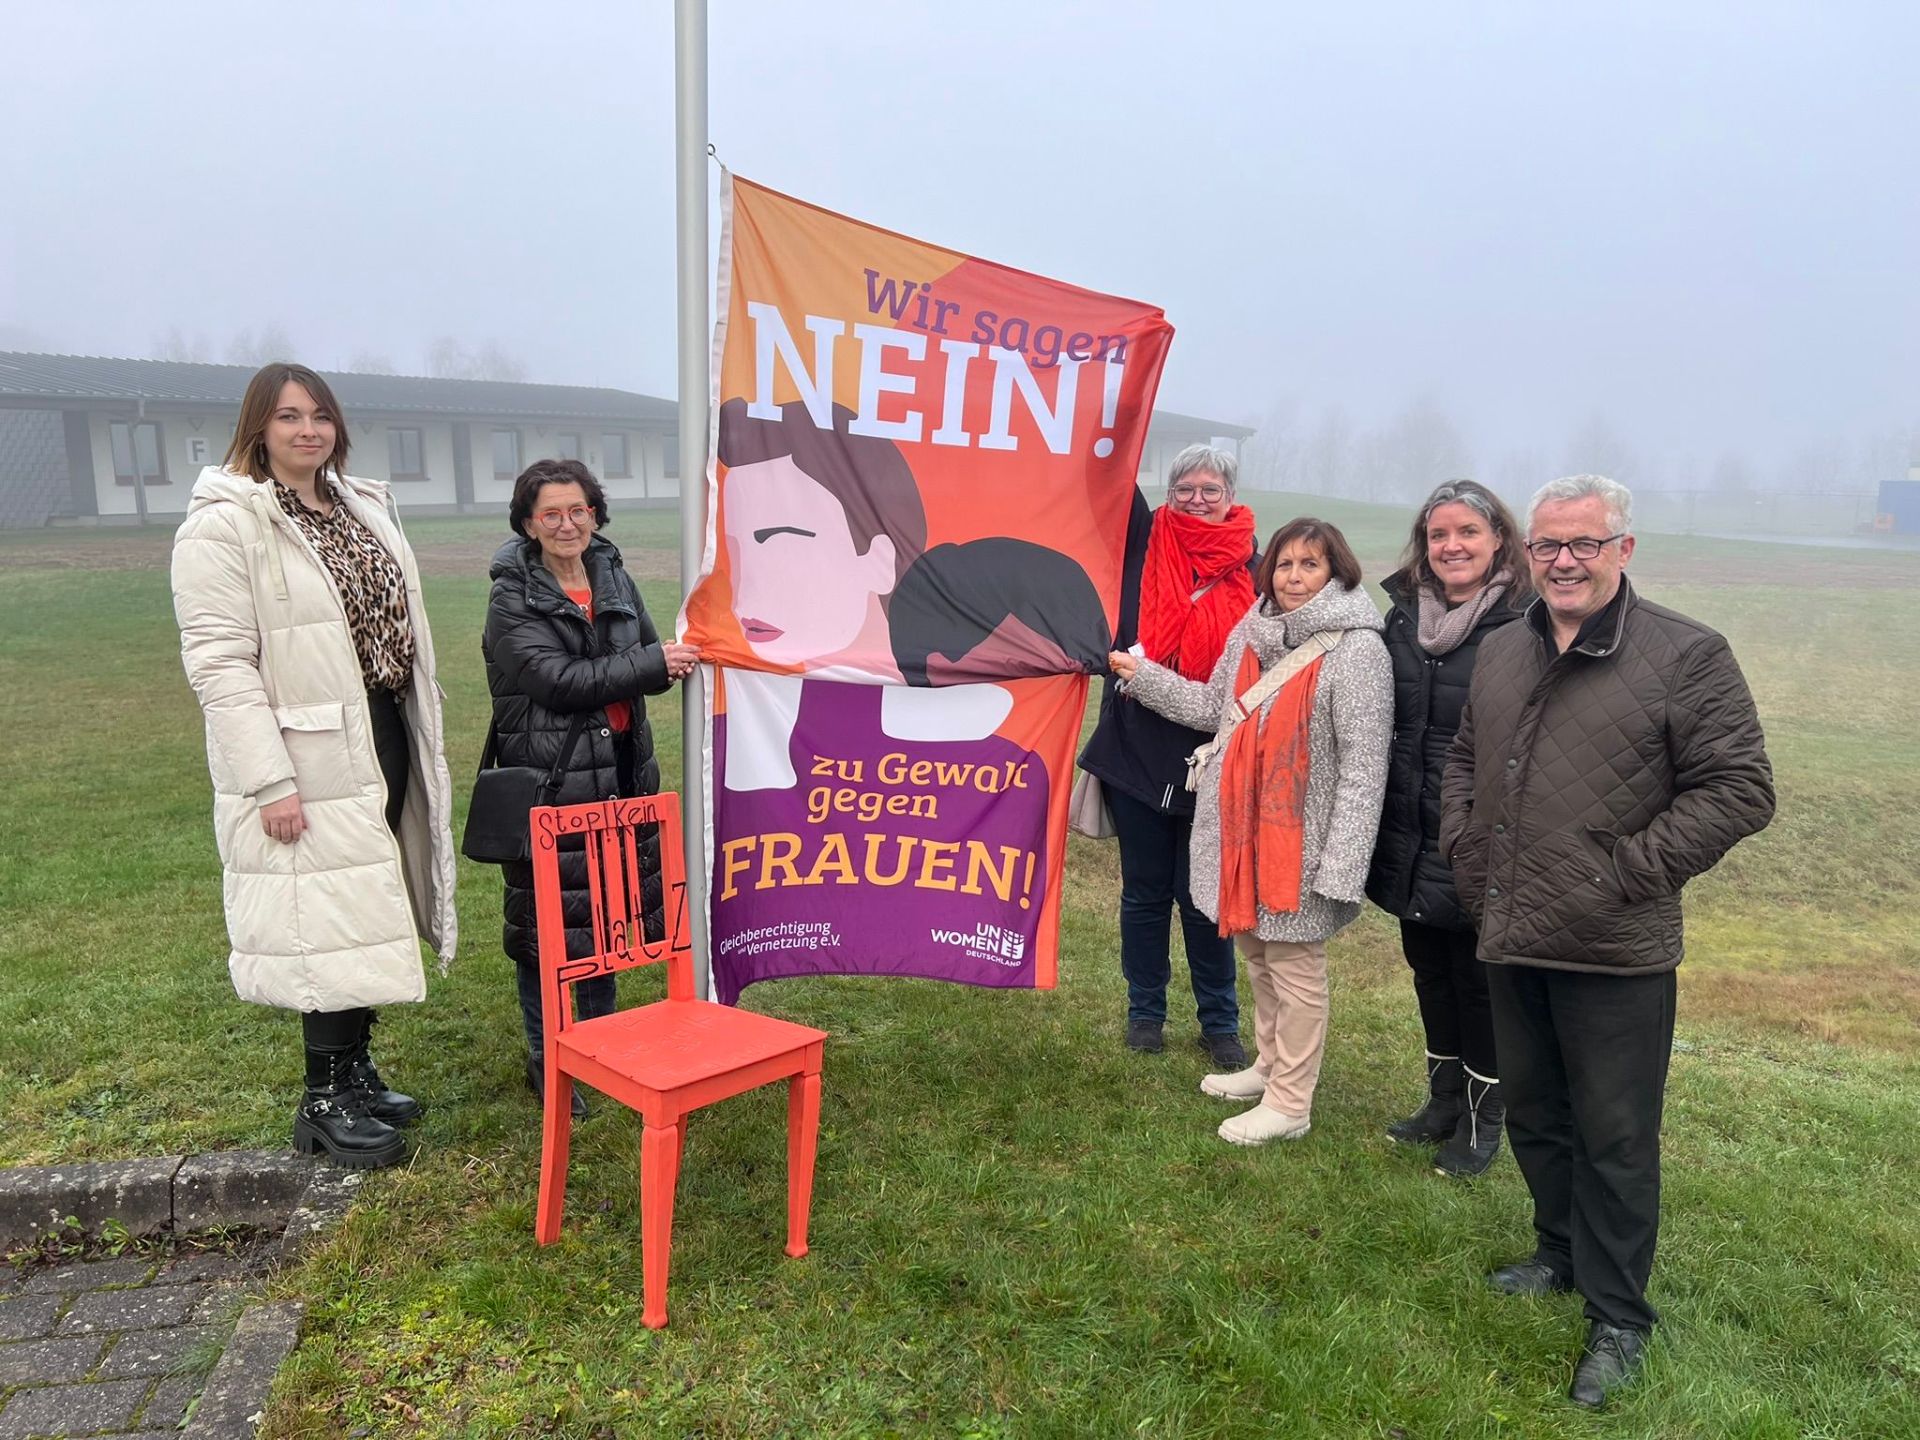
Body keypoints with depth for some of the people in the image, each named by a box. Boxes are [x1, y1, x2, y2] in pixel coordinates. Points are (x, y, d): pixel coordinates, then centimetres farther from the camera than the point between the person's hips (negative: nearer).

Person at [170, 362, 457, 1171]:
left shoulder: (362, 508, 14)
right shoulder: (224, 525, -10)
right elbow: (219, 663, -16)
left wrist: (422, 740, 14)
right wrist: (270, 782, -20)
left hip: (384, 739, 7)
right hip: (311, 759, -7)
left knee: (371, 914, 13)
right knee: (325, 921, -2)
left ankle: (355, 1070, 28)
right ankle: (324, 1102, 13)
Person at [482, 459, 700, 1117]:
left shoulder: (614, 578, 9)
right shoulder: (514, 598, -8)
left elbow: (651, 660, 13)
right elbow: (558, 679, -19)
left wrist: (673, 665, -10)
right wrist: (653, 661, -17)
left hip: (618, 775, 6)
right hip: (549, 782, -5)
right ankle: (545, 1058, 20)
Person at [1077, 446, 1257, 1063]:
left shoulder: (1252, 567, 1)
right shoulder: (1146, 540, 2)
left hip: (1211, 758, -1)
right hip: (1136, 750, 1)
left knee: (1204, 895, 8)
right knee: (1144, 890, 12)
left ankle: (1220, 1023, 24)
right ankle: (1145, 1011, 28)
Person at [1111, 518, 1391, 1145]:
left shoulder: (1356, 650, -16)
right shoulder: (1252, 630, 5)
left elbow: (1362, 767, -18)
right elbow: (1213, 706, 18)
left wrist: (1339, 866, -21)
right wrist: (1141, 675, 17)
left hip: (1302, 836, -7)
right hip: (1243, 827, 7)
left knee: (1295, 965, 4)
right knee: (1256, 951, 20)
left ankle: (1289, 1103, 18)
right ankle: (1270, 1065, 39)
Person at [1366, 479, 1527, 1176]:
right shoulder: (1403, 617, 5)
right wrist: (1383, 825, 11)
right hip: (1412, 837, 6)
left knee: (1478, 979, 8)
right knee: (1429, 969, 18)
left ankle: (1482, 1118, 28)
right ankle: (1444, 1099, 37)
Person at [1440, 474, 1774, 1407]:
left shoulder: (1686, 656, -10)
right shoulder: (1502, 652, 9)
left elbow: (1739, 789, -12)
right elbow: (1464, 758, 22)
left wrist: (1627, 874, -15)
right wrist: (1464, 850, 9)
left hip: (1615, 955, -6)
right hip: (1510, 942, 6)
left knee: (1614, 1139, 7)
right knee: (1533, 1116, 21)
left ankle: (1617, 1318, 25)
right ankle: (1563, 1256, 42)